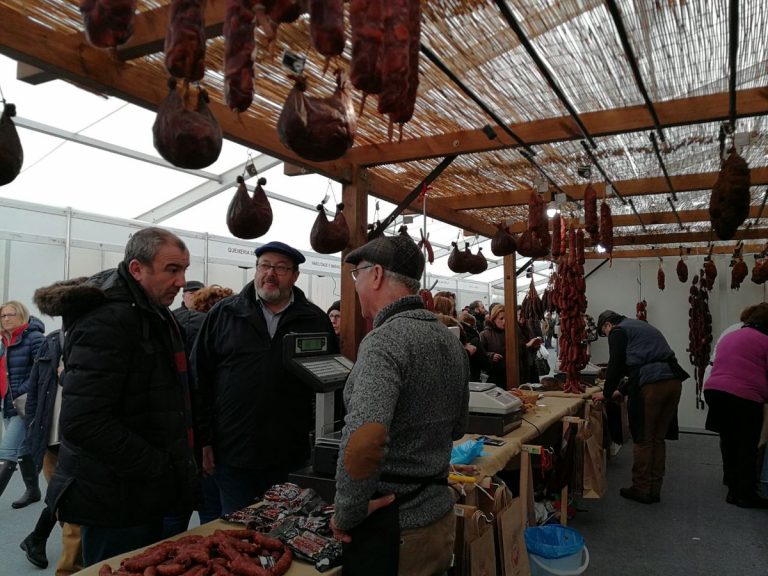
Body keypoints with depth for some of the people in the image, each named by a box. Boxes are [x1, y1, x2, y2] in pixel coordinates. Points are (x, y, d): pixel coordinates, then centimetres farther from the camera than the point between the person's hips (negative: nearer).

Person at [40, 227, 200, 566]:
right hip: (115, 504, -9)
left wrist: (178, 467, 11)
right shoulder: (106, 321, -21)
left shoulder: (154, 316, 11)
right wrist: (159, 469, -21)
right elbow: (83, 422, -28)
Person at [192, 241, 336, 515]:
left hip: (291, 458, 1)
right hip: (232, 455, 0)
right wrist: (203, 441, 0)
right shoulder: (223, 314, 3)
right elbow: (199, 378, 3)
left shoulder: (316, 321, 3)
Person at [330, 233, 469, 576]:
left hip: (392, 526, -8)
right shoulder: (451, 341, 5)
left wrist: (348, 514, -21)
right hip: (441, 514, 8)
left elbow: (363, 441, -36)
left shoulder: (385, 340, -22)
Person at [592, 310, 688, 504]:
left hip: (651, 385, -8)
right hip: (674, 380, 8)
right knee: (658, 439, 14)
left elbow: (616, 365, -2)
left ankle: (641, 489, 11)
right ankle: (654, 490, 20)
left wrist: (607, 393, 11)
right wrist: (622, 391, 33)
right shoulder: (640, 326, 30)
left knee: (643, 439, 3)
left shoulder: (618, 331, 4)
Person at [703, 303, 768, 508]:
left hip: (714, 389, 7)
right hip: (743, 396, -7)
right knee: (747, 447, 4)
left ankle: (732, 480, 31)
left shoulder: (728, 336, 24)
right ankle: (745, 495, 10)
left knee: (728, 439, 20)